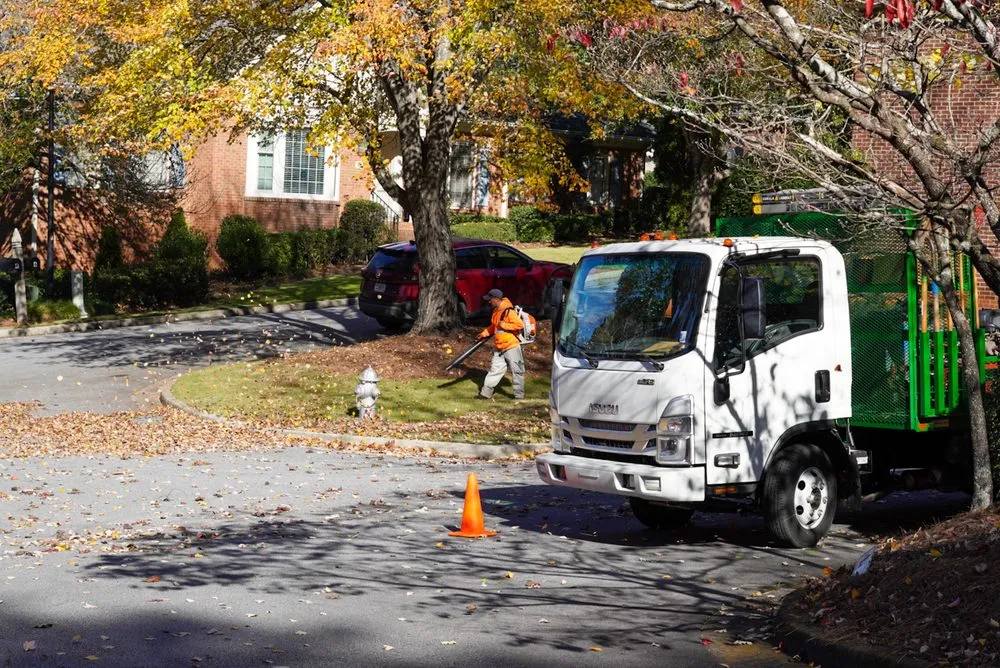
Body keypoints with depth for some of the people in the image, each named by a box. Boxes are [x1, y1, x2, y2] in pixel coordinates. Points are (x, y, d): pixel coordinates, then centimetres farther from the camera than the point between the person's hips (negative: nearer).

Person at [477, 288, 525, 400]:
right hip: (499, 348, 9)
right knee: (495, 370, 11)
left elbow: (520, 325, -26)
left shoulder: (508, 311, -19)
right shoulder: (496, 311, 10)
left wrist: (504, 325, -23)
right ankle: (486, 393, 14)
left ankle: (519, 396, 10)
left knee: (516, 371, 2)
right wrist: (483, 334, 14)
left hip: (512, 347, -9)